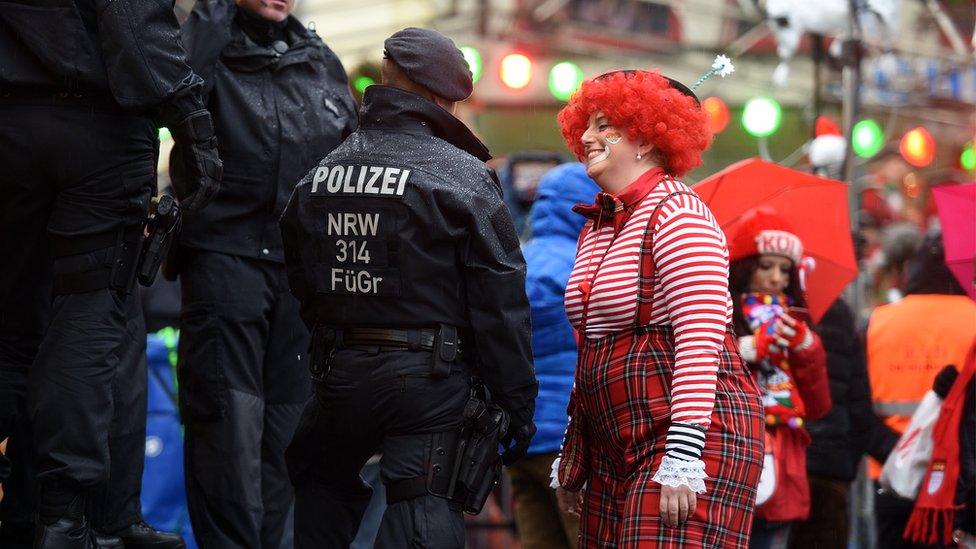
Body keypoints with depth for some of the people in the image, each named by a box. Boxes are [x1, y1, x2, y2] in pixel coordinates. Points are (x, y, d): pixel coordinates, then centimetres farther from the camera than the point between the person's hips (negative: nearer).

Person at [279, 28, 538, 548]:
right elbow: (499, 303, -10)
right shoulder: (464, 177, -9)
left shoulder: (320, 176, 8)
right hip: (429, 378, -5)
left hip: (339, 369, 5)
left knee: (323, 485, 26)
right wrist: (517, 402, -4)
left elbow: (301, 284, 14)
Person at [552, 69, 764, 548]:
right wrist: (571, 457, 22)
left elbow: (700, 342, -18)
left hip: (692, 435, -8)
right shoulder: (596, 227, 16)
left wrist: (681, 460, -23)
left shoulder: (677, 214, -10)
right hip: (612, 447, 9)